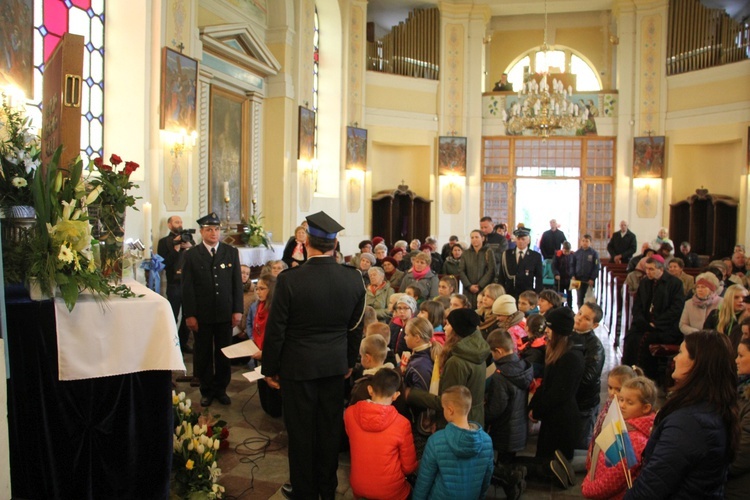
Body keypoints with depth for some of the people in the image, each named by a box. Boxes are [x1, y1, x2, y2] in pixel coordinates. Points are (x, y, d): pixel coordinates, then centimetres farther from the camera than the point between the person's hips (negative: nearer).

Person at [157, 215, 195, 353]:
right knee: (173, 316, 0)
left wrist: (190, 247, -10)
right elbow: (164, 263, -8)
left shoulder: (188, 238, 14)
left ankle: (183, 342, 18)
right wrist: (176, 248, -13)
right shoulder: (164, 241, 3)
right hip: (174, 283, -3)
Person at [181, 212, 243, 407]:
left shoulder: (231, 252, 4)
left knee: (224, 354, 8)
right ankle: (207, 391, 25)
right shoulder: (191, 255, 0)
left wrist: (237, 310, -1)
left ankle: (221, 389, 24)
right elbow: (187, 288, -2)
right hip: (201, 314, -1)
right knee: (203, 354, 10)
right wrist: (189, 315, -7)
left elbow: (237, 283, 4)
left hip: (225, 314, 1)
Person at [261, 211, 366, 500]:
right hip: (335, 365, 4)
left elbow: (275, 330, -12)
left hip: (298, 366, -3)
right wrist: (350, 362, 17)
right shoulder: (353, 279, -8)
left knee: (301, 430, 12)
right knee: (330, 427, 17)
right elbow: (356, 327, 3)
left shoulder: (289, 280, -19)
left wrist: (269, 368, 2)